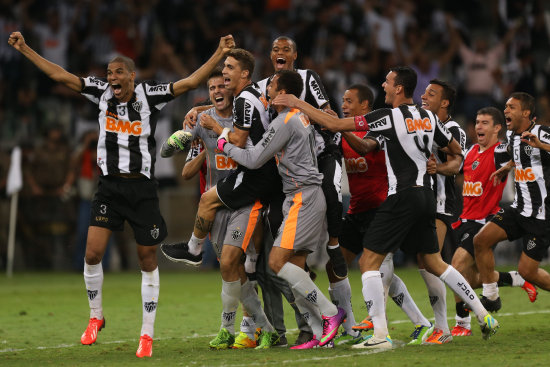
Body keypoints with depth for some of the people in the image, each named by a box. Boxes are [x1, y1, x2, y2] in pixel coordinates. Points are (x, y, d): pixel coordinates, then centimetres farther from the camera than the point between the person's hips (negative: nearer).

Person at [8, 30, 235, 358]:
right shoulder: (102, 92, 2)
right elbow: (59, 75, 6)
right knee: (93, 253, -9)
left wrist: (220, 54, -19)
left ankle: (148, 334, 11)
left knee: (148, 260, 3)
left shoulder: (149, 95, -5)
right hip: (110, 186, 2)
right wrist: (25, 49, 6)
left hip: (142, 188, -2)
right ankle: (96, 317, 15)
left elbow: (190, 83, -9)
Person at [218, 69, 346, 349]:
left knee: (278, 261, -15)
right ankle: (320, 333, -1)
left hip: (303, 198, -10)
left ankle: (330, 312, -15)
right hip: (309, 197, 10)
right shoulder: (301, 117, 17)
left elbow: (254, 159, -10)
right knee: (294, 268, 5)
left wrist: (226, 146, 6)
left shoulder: (284, 122, -13)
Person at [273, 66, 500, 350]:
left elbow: (335, 124, -12)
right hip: (425, 196, 7)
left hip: (402, 197, -7)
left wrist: (297, 104, -5)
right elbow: (456, 151, 21)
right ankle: (484, 316, 18)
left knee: (368, 262, -3)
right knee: (434, 263, 19)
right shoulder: (429, 118, 8)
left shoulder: (388, 117, -12)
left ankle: (380, 335, -12)